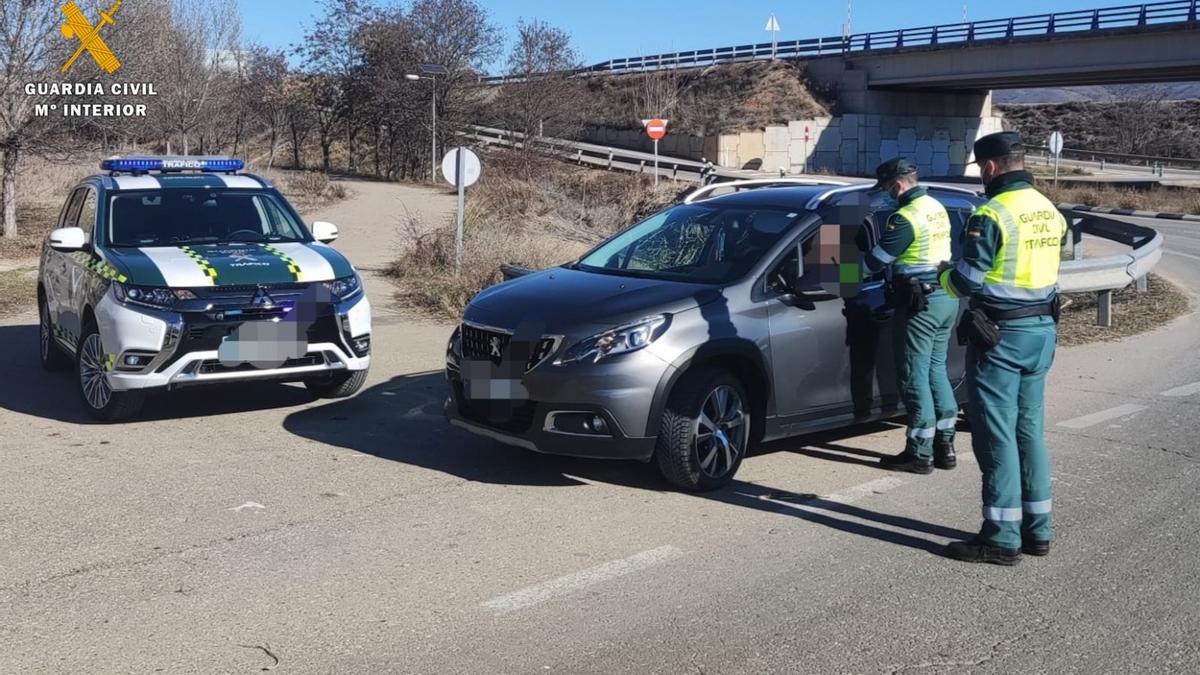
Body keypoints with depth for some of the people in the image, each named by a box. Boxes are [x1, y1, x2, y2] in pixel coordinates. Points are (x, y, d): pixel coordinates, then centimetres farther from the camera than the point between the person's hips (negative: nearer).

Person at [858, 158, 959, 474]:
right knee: (936, 369, 16)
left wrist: (860, 248, 6)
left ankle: (920, 454, 3)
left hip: (919, 302, -9)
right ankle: (945, 445, 20)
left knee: (915, 376, -2)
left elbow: (875, 262, -15)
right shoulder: (937, 208, 11)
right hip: (946, 297, 9)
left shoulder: (905, 218, -18)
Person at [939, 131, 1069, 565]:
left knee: (997, 434, -2)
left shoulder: (993, 214, -16)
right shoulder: (1050, 212, 9)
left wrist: (944, 277, 5)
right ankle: (1037, 529, 21)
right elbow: (1040, 266, 14)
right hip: (1042, 329, 8)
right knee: (1029, 429, 15)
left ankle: (1002, 538, 2)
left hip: (1000, 333, -8)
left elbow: (967, 281, -16)